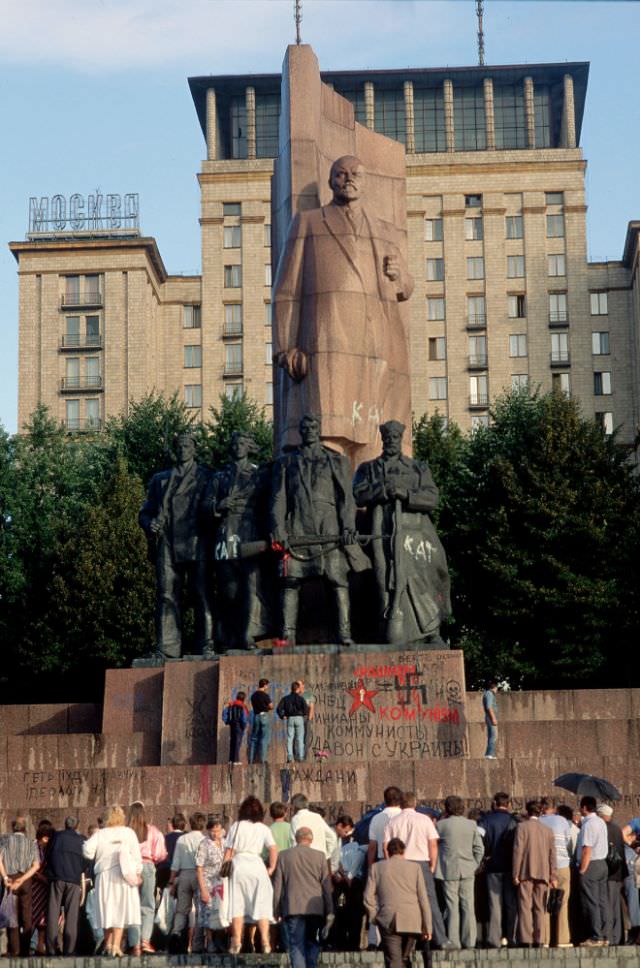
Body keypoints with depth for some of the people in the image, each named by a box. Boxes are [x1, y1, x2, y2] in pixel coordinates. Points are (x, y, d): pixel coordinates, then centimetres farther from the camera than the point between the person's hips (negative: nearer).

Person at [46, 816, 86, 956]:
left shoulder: (57, 836, 8)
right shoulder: (81, 840, 8)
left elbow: (49, 856, 12)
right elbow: (85, 861, 11)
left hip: (57, 878, 0)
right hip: (74, 880, 0)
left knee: (53, 913, 1)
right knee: (71, 916, 1)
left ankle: (51, 948, -6)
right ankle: (68, 949, -6)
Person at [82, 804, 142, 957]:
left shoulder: (100, 834, 1)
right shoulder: (128, 833, 1)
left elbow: (87, 850, -10)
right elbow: (136, 854, -2)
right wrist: (137, 872, 7)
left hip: (104, 875, 2)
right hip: (123, 876, -2)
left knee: (107, 910, 13)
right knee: (120, 910, -1)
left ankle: (108, 943, 19)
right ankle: (116, 945, -10)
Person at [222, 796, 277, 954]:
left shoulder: (236, 826, 7)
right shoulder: (263, 829, 7)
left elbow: (228, 851, 4)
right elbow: (273, 849, -3)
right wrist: (271, 867, 7)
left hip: (239, 864, 0)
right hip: (257, 864, 0)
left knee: (237, 904, 4)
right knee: (261, 905, 4)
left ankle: (236, 941, -1)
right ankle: (265, 942, -4)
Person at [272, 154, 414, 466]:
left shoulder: (390, 234, 27)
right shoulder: (307, 224, 18)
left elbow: (404, 290, 34)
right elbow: (286, 292, 8)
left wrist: (399, 276, 9)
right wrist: (286, 347, -6)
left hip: (379, 353, 4)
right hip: (327, 346, -3)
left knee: (372, 445, -7)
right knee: (326, 440, -19)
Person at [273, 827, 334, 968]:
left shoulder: (283, 856, 4)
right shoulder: (318, 856, 3)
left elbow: (277, 885, 4)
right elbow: (326, 886, 3)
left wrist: (276, 910, 11)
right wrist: (329, 912, 8)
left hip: (293, 908, -1)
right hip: (315, 908, 1)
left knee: (296, 945, -1)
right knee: (312, 943, 14)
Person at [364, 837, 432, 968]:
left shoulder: (377, 867, 9)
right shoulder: (414, 867, 9)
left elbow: (368, 897, 3)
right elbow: (423, 899, 7)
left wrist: (374, 918, 15)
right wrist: (427, 927, 10)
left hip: (389, 922, -1)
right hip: (412, 922, 1)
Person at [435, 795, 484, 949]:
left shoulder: (441, 825, -7)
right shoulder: (472, 825, 2)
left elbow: (434, 842, 8)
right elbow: (479, 848, 1)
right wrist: (474, 865, 12)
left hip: (449, 871, -2)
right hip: (468, 871, 2)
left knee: (452, 906, 1)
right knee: (468, 906, 7)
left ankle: (454, 941, 1)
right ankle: (469, 941, 7)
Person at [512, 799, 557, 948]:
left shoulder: (522, 827, -2)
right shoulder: (547, 830, 9)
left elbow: (518, 850, -7)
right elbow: (552, 854, 8)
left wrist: (515, 874, -5)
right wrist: (552, 876, 10)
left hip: (526, 873, -3)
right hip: (542, 873, 3)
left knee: (525, 907, -3)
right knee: (540, 908, 6)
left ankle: (526, 940, -9)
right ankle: (539, 940, 1)